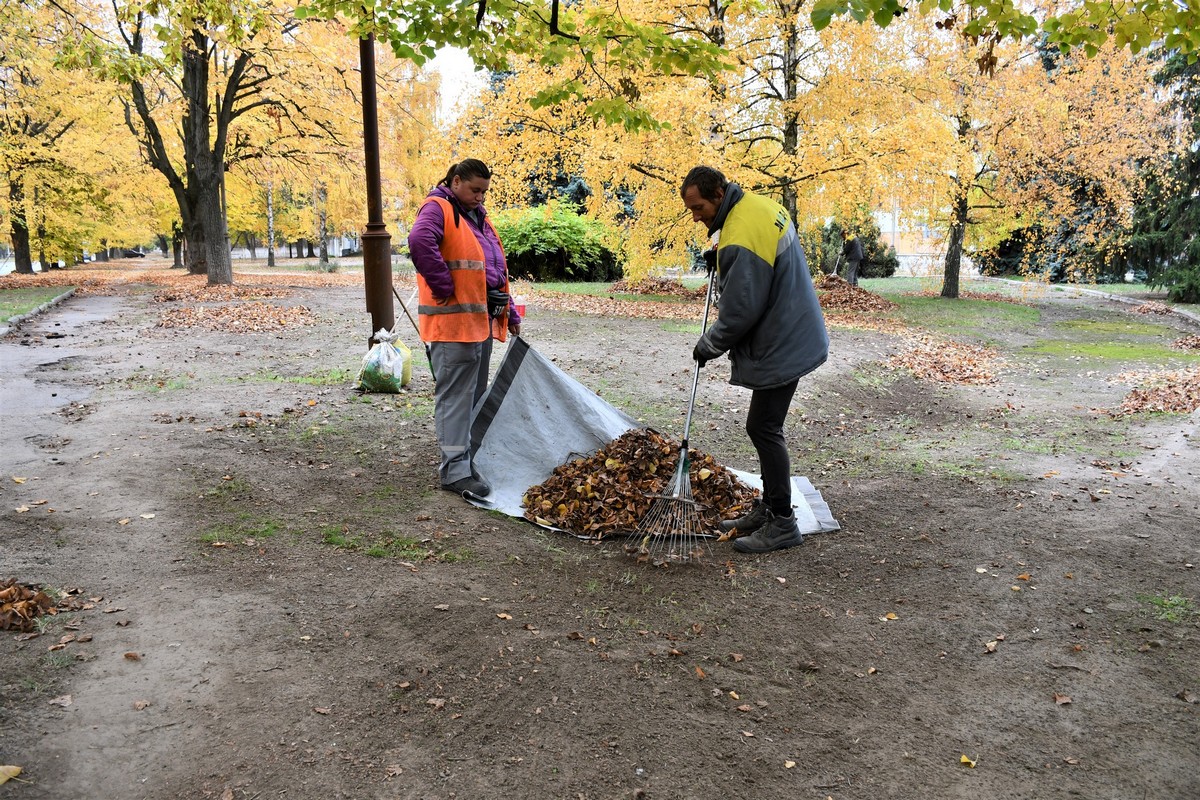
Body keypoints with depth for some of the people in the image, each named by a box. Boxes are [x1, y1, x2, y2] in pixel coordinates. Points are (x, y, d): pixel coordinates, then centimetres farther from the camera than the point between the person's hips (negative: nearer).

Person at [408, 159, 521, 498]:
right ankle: (456, 470, -5)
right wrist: (446, 288, -23)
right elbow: (420, 241, -29)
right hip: (453, 319, -9)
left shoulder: (478, 217, 21)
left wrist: (510, 313, 23)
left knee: (476, 392, 14)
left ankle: (471, 454, 25)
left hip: (482, 318, 9)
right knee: (455, 394, -8)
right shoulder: (438, 209, -6)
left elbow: (497, 269, 25)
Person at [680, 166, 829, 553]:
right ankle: (768, 508, 27)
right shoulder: (761, 204, 7)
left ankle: (782, 522, 4)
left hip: (781, 346, -11)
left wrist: (706, 347, -7)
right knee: (764, 426, 16)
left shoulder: (740, 238, -25)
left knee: (763, 427, -5)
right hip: (792, 336, 11)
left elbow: (738, 312, -23)